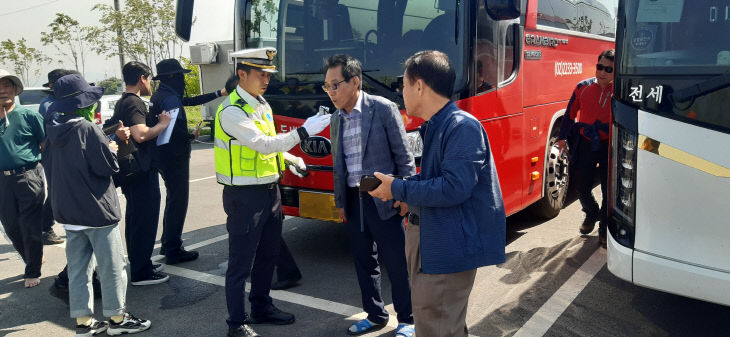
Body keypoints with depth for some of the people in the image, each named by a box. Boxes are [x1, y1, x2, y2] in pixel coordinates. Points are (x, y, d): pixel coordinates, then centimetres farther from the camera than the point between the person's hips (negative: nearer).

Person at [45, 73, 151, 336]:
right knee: (112, 266, 5)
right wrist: (111, 149, 3)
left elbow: (51, 167, 14)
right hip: (96, 208, -7)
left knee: (78, 267, 14)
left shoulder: (55, 131, 5)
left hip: (68, 209, 8)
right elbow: (109, 166, -16)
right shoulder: (87, 129, -18)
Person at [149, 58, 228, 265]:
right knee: (178, 202, -3)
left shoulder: (159, 96, 13)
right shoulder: (170, 99, -19)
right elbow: (177, 131, -26)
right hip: (174, 159, -10)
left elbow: (190, 101, 18)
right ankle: (174, 251, 2)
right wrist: (192, 137, -6)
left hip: (163, 158, 10)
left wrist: (219, 93, 22)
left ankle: (167, 244, 29)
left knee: (173, 200, 20)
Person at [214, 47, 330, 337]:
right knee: (241, 261, 2)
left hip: (270, 190, 9)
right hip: (245, 195, -9)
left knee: (267, 255, 19)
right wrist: (303, 132, -26)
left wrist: (289, 159, 9)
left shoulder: (262, 104, 11)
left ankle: (261, 307, 35)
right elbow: (263, 144, -26)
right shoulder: (232, 111, -17)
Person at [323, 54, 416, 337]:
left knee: (397, 263, 4)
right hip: (352, 201, 6)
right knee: (363, 261, 16)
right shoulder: (337, 118, 9)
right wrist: (340, 201, 15)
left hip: (383, 200, -6)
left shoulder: (384, 109, -9)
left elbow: (403, 156, -8)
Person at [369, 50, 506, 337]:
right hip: (428, 238, 10)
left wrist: (398, 189, -18)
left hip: (449, 247, -10)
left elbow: (454, 187, -28)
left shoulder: (463, 127, -19)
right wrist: (399, 187, 3)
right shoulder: (433, 127, 12)